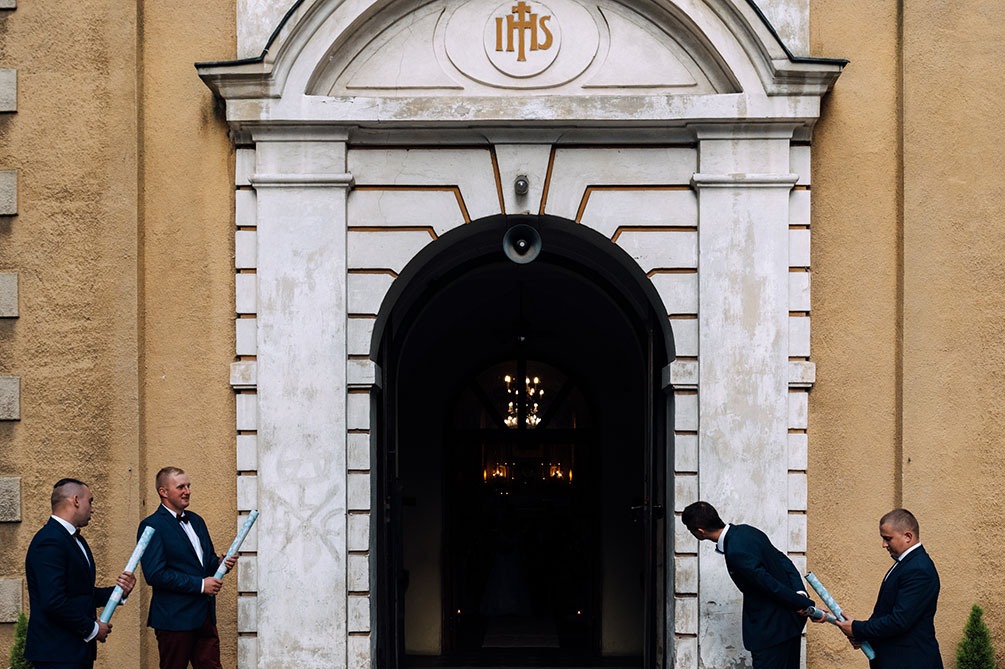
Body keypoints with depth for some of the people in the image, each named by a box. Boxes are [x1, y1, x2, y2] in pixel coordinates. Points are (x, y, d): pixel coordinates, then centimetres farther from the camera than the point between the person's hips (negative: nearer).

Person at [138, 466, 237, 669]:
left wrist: (220, 563, 0)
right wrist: (200, 584, -17)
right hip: (175, 619, -7)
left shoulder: (196, 521, 15)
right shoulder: (152, 526, -10)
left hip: (205, 616, 7)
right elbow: (155, 574, -18)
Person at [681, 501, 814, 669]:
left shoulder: (736, 553, -25)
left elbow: (770, 585, -22)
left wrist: (805, 605, -14)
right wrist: (800, 592, -3)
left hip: (771, 629, -10)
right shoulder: (745, 531, 5)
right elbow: (783, 560, 9)